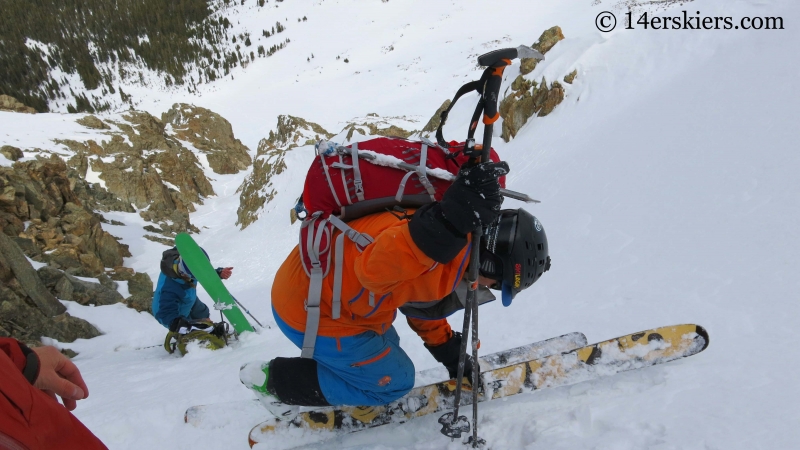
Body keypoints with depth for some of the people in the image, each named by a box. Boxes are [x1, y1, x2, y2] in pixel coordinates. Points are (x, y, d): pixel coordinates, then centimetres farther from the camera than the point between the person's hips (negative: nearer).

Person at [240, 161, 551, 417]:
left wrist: (449, 353, 21)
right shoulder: (450, 251, -29)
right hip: (309, 308, -10)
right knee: (393, 381, 7)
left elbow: (420, 302, 17)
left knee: (384, 349, 28)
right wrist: (453, 217, -59)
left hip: (326, 290, 10)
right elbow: (375, 269, -48)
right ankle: (275, 379, 13)